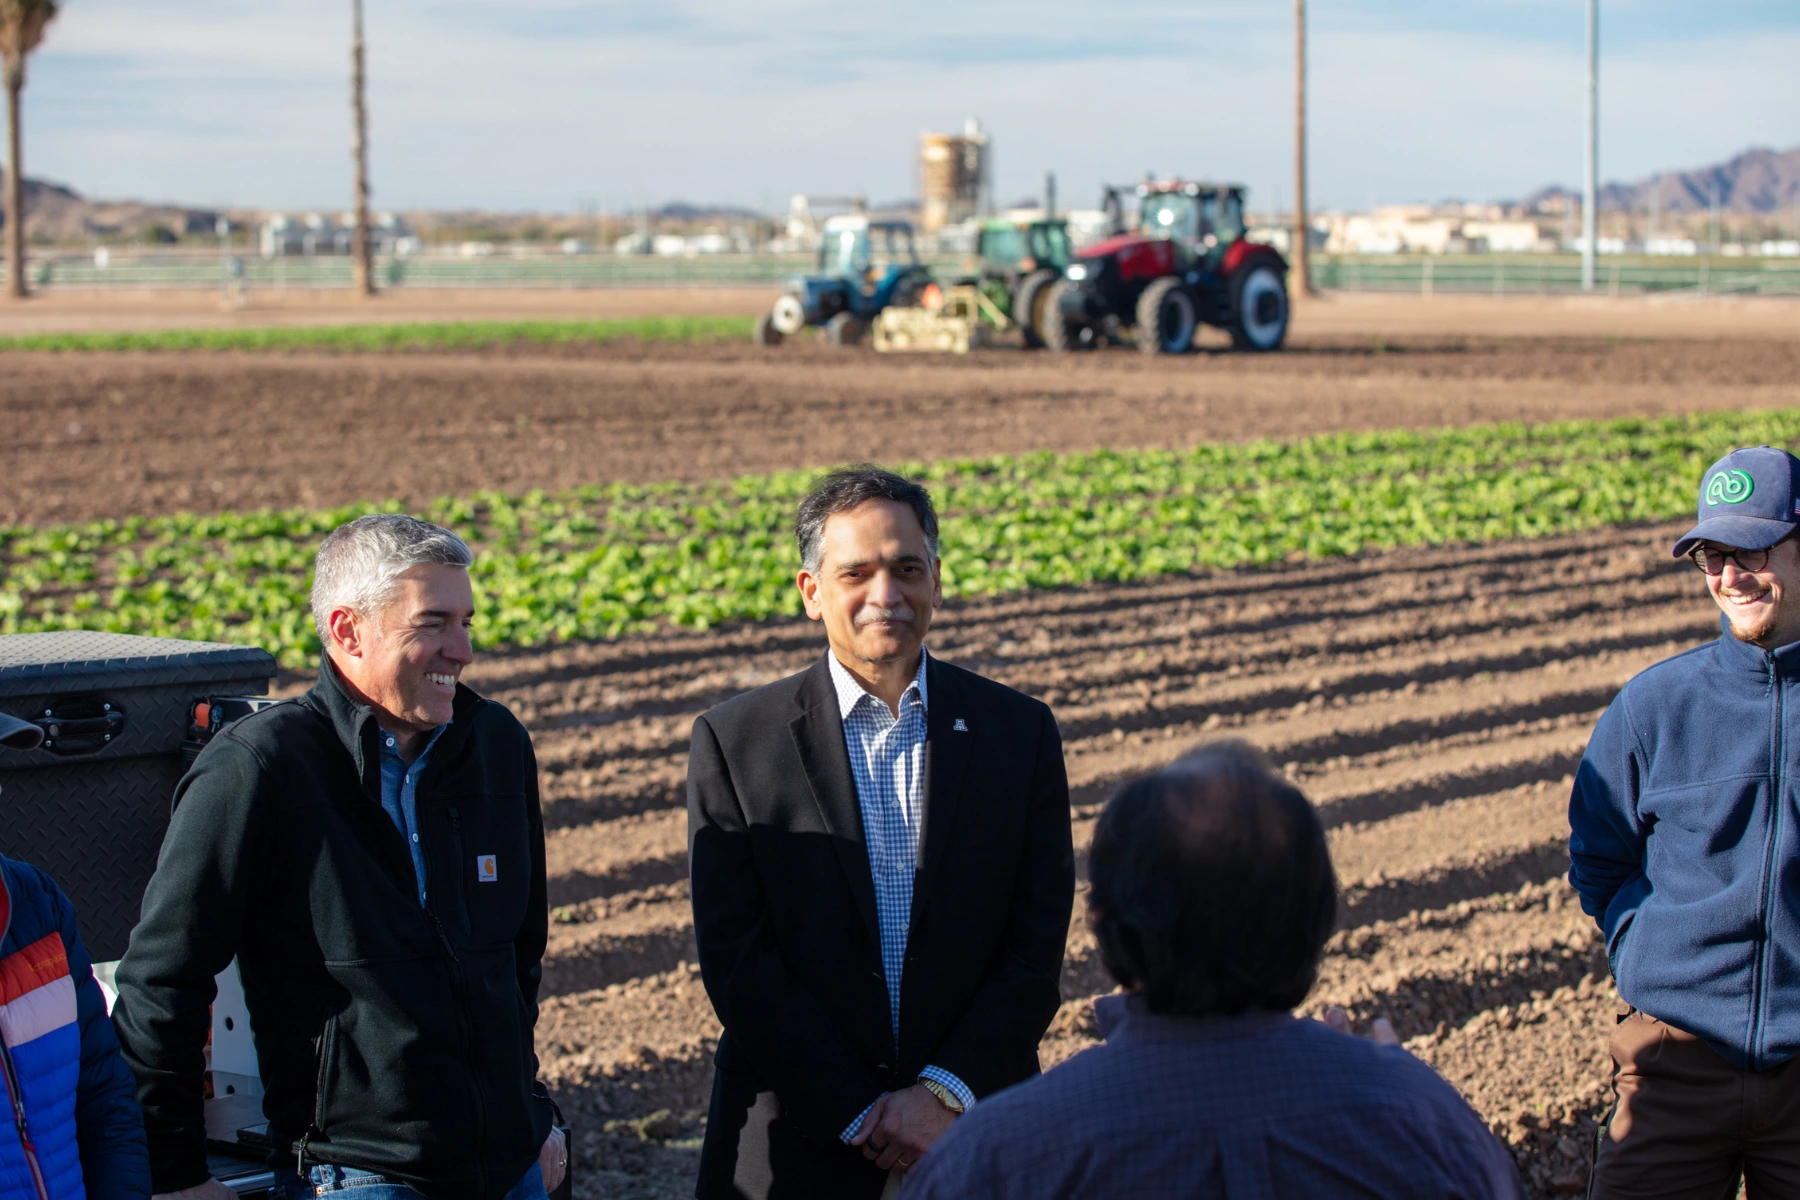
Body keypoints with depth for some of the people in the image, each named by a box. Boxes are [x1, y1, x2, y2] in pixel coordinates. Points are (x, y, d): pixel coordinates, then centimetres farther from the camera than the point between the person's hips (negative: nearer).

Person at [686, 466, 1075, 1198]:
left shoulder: (1020, 732, 1)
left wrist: (946, 1091, -13)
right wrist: (858, 1115, -13)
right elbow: (737, 962, -8)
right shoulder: (734, 743, -4)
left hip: (973, 1131, 1)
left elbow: (1037, 947, -2)